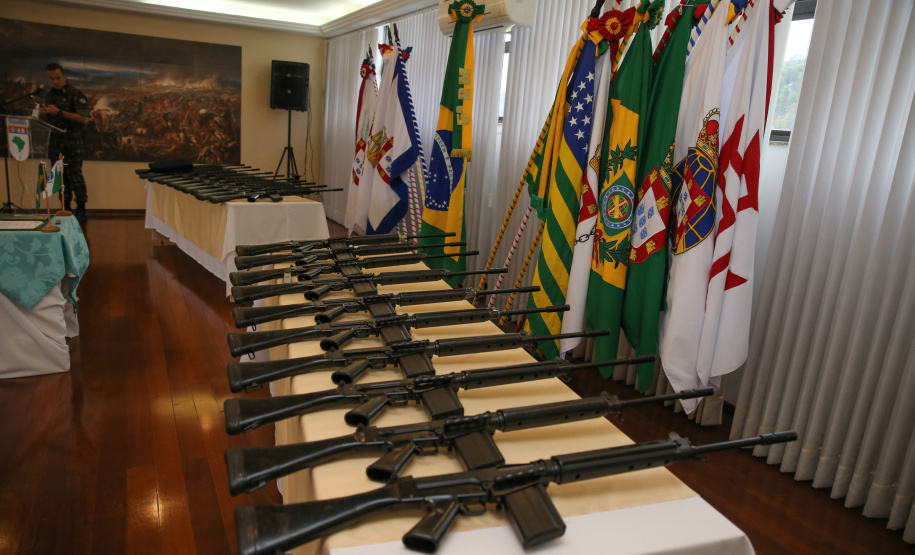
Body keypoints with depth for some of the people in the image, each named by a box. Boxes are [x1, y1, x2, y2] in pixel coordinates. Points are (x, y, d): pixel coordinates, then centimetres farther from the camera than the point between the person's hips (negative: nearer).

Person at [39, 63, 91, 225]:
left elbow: (84, 119, -16)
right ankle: (65, 210, 13)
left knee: (74, 175, -7)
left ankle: (81, 211, 1)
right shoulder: (49, 95, 14)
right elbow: (49, 119, 24)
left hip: (73, 143, -6)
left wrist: (59, 112, -19)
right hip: (55, 142, 6)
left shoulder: (76, 94, -6)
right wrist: (44, 113, 0)